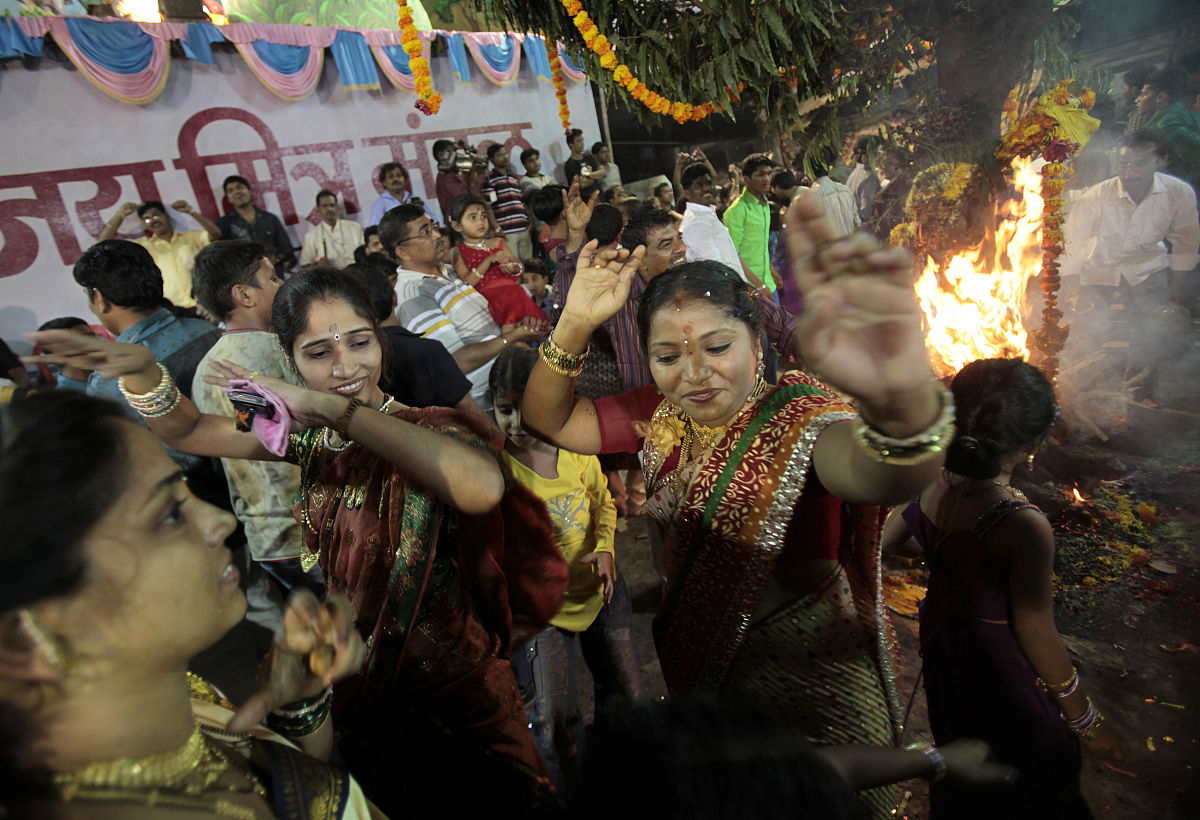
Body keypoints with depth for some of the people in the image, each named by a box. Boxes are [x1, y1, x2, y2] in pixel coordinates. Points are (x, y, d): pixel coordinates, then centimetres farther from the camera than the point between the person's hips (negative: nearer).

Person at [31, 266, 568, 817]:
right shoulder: (309, 435, -4)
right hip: (357, 684, 5)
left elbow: (483, 487, -47)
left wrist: (334, 406, -41)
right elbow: (184, 432, 2)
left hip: (452, 686, -5)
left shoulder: (428, 427, -24)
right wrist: (140, 369, -20)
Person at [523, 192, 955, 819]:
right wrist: (574, 324, -23)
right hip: (696, 664, 5)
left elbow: (886, 476, -49)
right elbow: (547, 420, -6)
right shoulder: (660, 415, -9)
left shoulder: (796, 421, -27)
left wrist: (904, 404, -73)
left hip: (810, 690, -4)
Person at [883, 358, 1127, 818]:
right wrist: (1086, 720, -7)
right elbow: (1037, 636, -23)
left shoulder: (928, 482, -19)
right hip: (1002, 673, -5)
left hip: (941, 649, 5)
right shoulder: (1024, 526, -34)